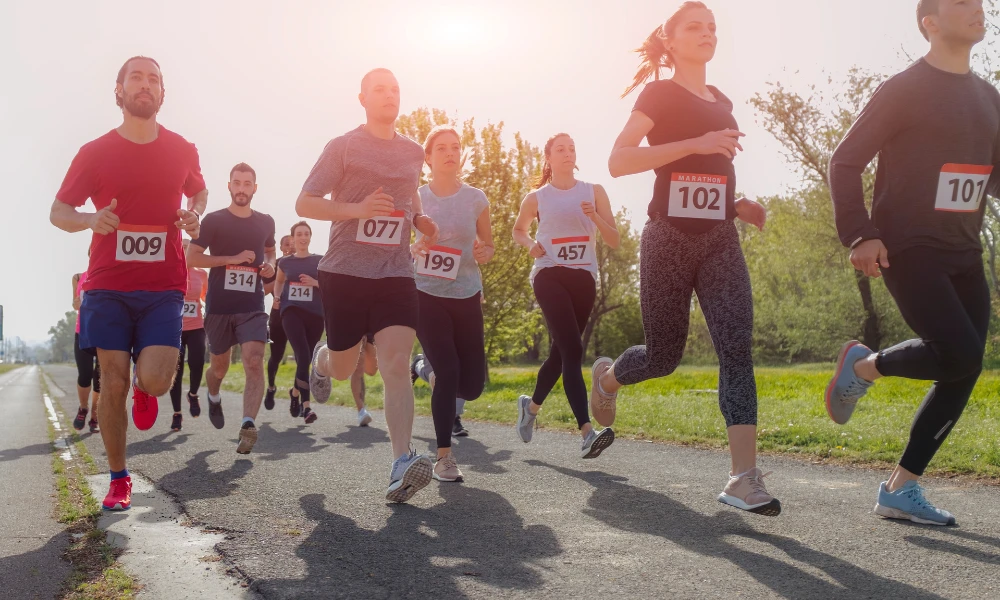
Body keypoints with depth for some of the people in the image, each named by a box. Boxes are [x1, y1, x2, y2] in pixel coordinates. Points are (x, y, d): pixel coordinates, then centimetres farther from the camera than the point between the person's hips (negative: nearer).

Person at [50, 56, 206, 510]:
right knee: (113, 383, 0)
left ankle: (144, 389, 24)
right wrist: (90, 220, -18)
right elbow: (58, 211, 5)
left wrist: (194, 216, -1)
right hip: (108, 285, 0)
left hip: (163, 288, 0)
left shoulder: (182, 150, 5)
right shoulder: (96, 152, 1)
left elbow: (199, 191, 24)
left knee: (155, 380, -15)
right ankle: (119, 479, 16)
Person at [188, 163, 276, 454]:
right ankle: (214, 398, 48)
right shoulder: (214, 220, -1)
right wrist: (233, 258, -16)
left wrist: (270, 264, 4)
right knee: (219, 366, 15)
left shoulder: (265, 222, 9)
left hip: (252, 307, 1)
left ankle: (248, 425, -25)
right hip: (219, 306, -1)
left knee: (254, 362, -19)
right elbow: (192, 257, -7)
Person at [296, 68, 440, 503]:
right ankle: (321, 359, 48)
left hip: (396, 274, 2)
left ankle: (401, 466, -19)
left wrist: (422, 222, 8)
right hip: (345, 272, -2)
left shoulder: (413, 152, 13)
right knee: (342, 370, 10)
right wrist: (357, 209, -20)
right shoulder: (343, 147, -1)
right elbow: (304, 204, -4)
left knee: (396, 366, -14)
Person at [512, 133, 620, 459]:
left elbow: (615, 240, 7)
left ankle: (532, 405, 37)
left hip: (583, 277, 3)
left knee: (560, 352, 10)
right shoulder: (536, 197, 8)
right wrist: (530, 244, 1)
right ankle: (587, 432, -26)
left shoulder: (594, 192, 10)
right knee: (572, 350, -19)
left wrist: (595, 217, -13)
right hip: (549, 276, -3)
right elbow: (518, 230, 24)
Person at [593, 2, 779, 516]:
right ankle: (608, 376, 38)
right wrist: (697, 143, -21)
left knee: (737, 348, -11)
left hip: (720, 241, 5)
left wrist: (740, 207, 11)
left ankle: (744, 478, -13)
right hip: (668, 240, -5)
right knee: (664, 355, 3)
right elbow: (618, 162, -15)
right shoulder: (660, 94, -1)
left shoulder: (722, 102, 18)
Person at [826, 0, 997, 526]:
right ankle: (863, 365, 7)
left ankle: (900, 489, 9)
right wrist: (859, 235, -18)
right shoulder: (902, 90, -4)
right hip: (908, 249, -7)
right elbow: (845, 162, -7)